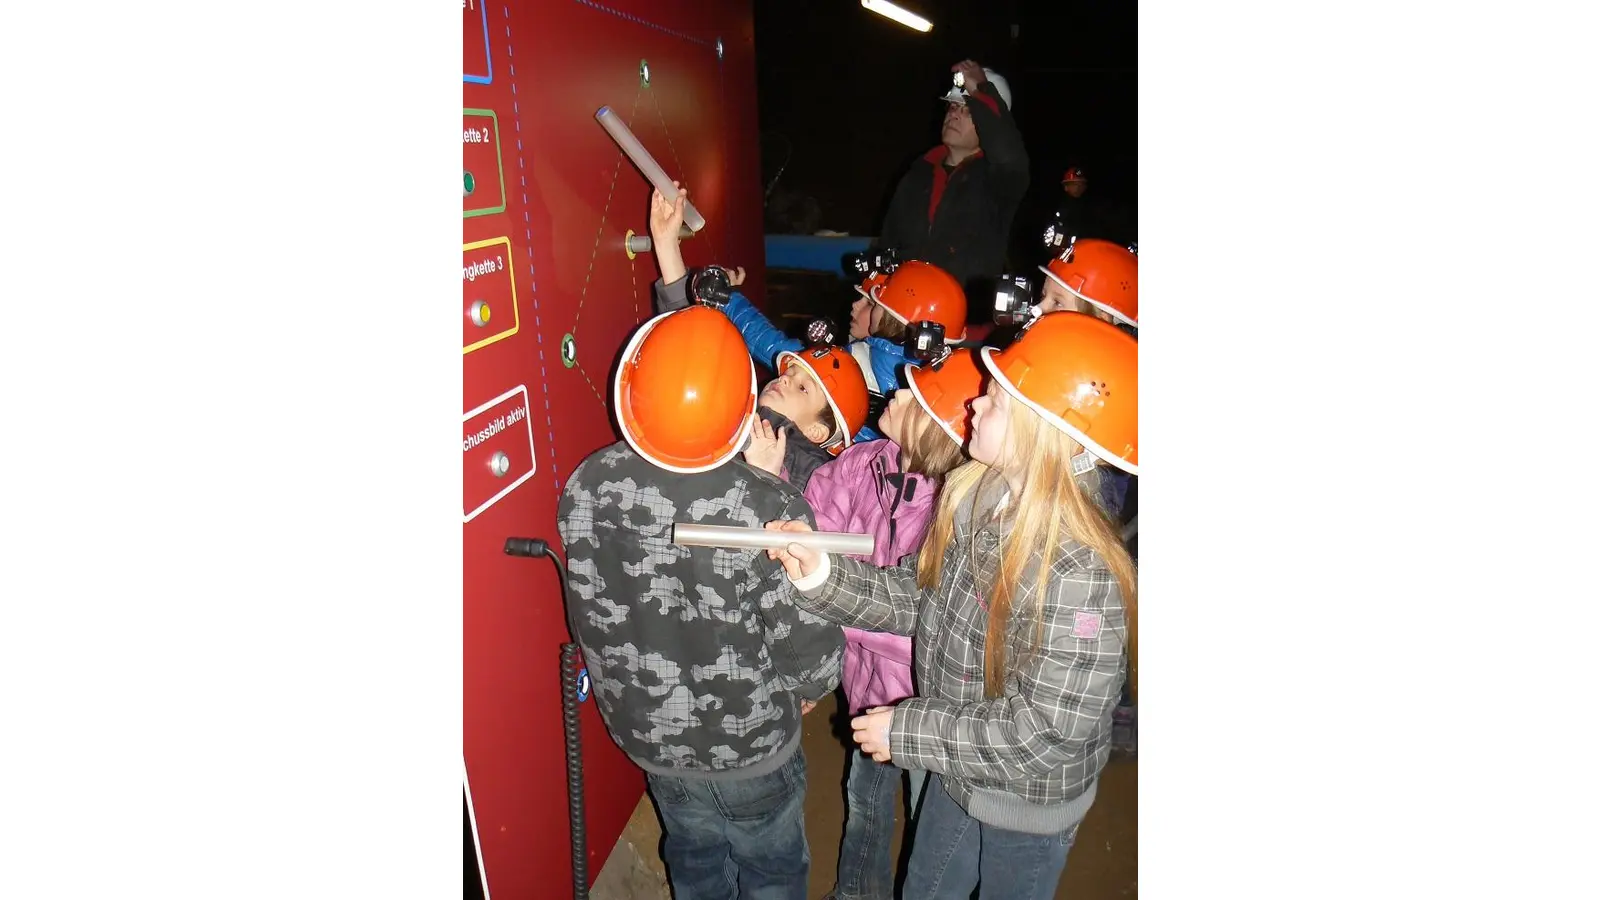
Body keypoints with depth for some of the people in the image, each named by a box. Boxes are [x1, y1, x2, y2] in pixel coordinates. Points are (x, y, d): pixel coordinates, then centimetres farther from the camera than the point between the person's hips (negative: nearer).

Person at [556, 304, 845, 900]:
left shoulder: (586, 488, -21)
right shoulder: (769, 508, -33)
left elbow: (591, 615, -7)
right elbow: (811, 648, -24)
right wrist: (809, 688, 0)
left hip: (644, 733, 4)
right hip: (751, 744, -3)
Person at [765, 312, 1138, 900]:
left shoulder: (1080, 575, -35)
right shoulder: (971, 497, -13)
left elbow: (1047, 732, -30)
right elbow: (924, 600, -3)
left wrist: (909, 732, -22)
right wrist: (824, 577, -16)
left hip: (1029, 804, -6)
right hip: (958, 770, 6)